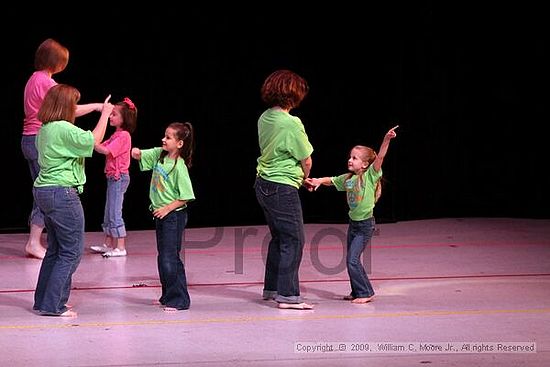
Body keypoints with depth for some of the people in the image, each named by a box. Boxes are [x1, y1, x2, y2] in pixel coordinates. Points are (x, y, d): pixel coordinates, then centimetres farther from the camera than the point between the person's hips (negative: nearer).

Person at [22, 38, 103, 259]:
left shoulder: (34, 79, 14)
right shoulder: (47, 82, -14)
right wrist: (96, 106, -3)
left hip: (29, 139, 10)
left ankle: (35, 241, 13)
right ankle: (34, 243, -7)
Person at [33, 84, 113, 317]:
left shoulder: (45, 127, 10)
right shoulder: (64, 129, -18)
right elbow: (94, 140, -17)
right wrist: (105, 113, -5)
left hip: (44, 191, 10)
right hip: (62, 193, -10)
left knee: (55, 249, 19)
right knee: (72, 250, -3)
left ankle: (43, 301, 22)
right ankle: (52, 305, -5)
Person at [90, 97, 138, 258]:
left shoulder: (124, 136, -15)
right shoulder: (116, 135, 16)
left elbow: (106, 150, -24)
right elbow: (102, 147, 10)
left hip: (119, 177, -10)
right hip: (113, 177, 10)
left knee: (115, 214, -8)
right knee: (109, 213, 15)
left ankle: (120, 247, -5)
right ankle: (108, 244, 21)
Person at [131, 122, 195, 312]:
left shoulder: (179, 167, -17)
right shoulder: (159, 154, 3)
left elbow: (185, 197, -16)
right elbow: (139, 156, 7)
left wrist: (167, 209, -19)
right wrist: (136, 152, -16)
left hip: (174, 215, -8)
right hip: (160, 214, 8)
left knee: (170, 258, -9)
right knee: (163, 257, 14)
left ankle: (178, 299, -2)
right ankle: (167, 296, 23)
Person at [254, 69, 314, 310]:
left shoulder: (264, 118, 5)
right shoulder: (291, 123, -19)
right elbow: (306, 160, -11)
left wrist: (299, 177, 13)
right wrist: (304, 177, 11)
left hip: (263, 185, 9)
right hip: (283, 188, -9)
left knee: (279, 237, 20)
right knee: (293, 240, -2)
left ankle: (271, 288, 28)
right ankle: (288, 295, -3)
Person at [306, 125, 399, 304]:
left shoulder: (370, 175, -12)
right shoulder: (347, 178, 5)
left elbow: (380, 158, -23)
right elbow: (332, 180, 15)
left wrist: (386, 139, -35)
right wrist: (319, 181, -5)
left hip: (366, 224, -7)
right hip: (353, 222, 7)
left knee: (352, 259, -11)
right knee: (352, 259, 12)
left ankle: (365, 293, -2)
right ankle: (358, 292, 23)